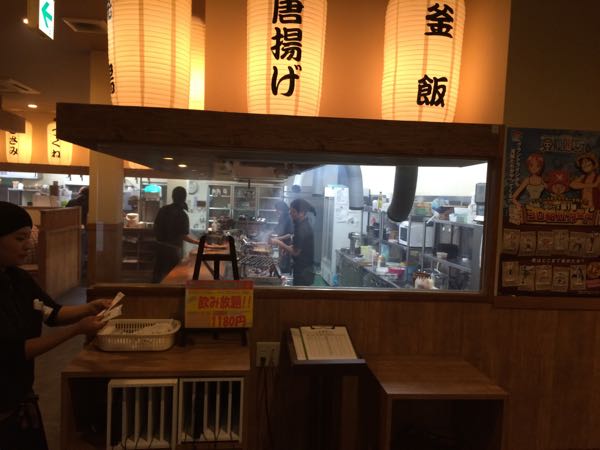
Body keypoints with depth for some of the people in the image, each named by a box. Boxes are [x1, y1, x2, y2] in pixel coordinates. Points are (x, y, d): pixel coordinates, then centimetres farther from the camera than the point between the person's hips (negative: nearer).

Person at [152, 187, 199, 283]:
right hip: (174, 249, -5)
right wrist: (199, 242, -11)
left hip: (161, 246, 5)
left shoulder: (163, 209, 1)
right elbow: (184, 236, -18)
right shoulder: (182, 214, -16)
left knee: (158, 272, 16)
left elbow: (156, 227, 8)